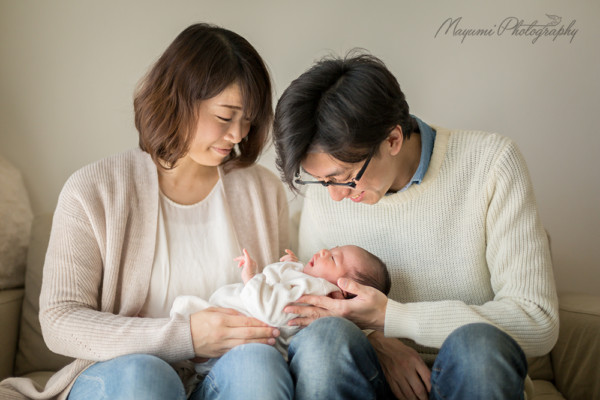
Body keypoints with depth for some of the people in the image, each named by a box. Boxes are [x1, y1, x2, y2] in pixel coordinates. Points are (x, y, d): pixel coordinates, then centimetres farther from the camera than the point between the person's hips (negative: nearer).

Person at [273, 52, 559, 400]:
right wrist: (374, 340, -17)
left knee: (476, 343, -35)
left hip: (477, 372, -1)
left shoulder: (491, 161, -12)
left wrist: (391, 317, -20)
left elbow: (538, 322, -16)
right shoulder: (324, 187, -1)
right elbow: (307, 310, 5)